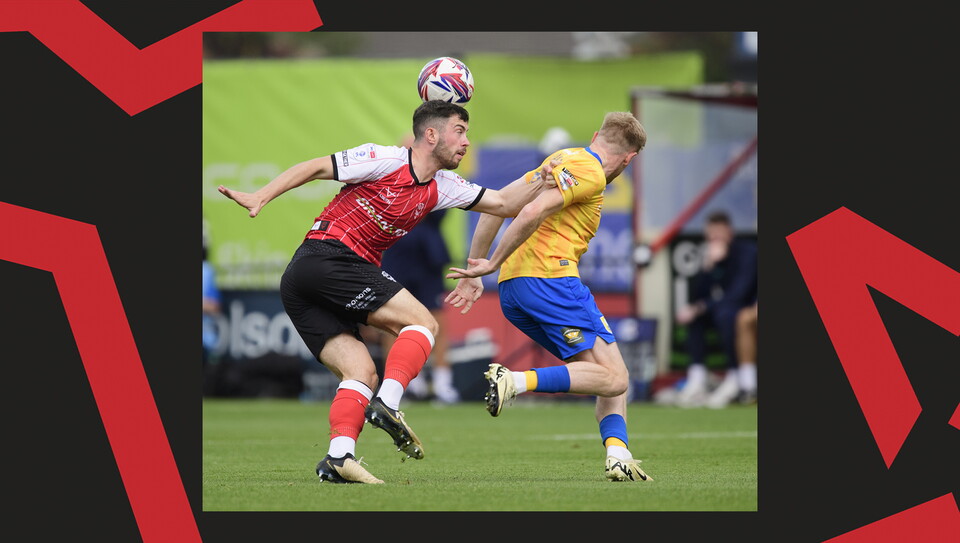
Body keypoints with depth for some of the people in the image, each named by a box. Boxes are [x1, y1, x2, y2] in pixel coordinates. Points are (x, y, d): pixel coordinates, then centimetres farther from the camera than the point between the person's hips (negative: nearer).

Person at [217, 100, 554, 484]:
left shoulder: (441, 188, 18)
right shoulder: (385, 160, -6)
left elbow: (503, 203, 22)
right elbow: (316, 167, -5)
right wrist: (261, 197, -12)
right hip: (328, 256, -9)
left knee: (362, 372, -2)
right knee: (423, 323, -10)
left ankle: (338, 457, -17)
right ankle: (387, 405, -22)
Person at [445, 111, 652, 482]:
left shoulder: (563, 159, 24)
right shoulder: (589, 172, -4)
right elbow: (533, 212, -17)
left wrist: (474, 270, 21)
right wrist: (493, 265, -11)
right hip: (549, 277, -10)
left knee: (611, 376, 12)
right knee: (613, 379, -12)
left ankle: (618, 456, -6)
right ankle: (516, 381, -25)